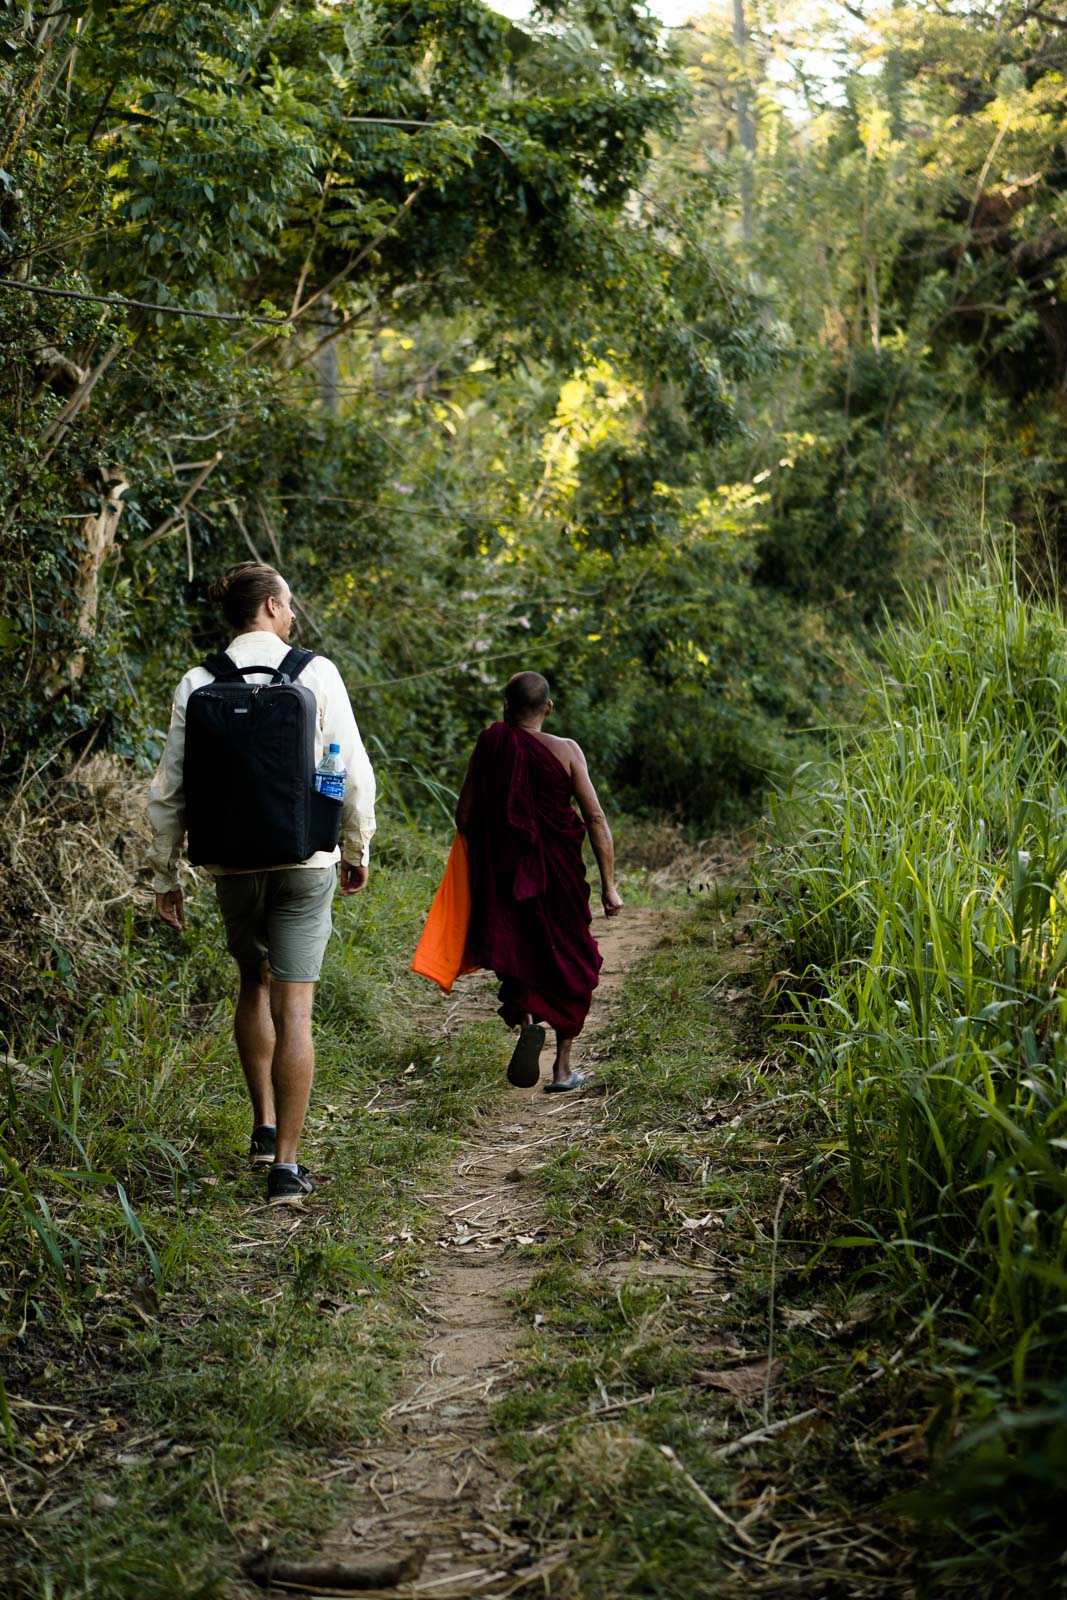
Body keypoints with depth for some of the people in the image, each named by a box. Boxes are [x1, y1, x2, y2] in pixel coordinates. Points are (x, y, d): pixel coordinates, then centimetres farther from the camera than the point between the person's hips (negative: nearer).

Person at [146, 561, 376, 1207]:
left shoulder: (198, 684, -1)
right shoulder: (316, 673, -6)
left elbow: (169, 792, 0)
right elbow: (355, 772, -4)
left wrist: (166, 875, 10)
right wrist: (357, 849, 9)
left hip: (233, 860, 2)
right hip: (306, 860, -2)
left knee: (254, 983, 24)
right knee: (293, 1007, 0)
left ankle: (265, 1127, 26)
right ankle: (286, 1166, 1)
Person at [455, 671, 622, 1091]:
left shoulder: (489, 744, -4)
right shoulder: (565, 751, -7)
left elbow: (464, 818, -2)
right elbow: (596, 820, -9)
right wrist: (609, 886, -4)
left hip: (502, 874, 1)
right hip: (559, 875, -1)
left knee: (516, 958, 15)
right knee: (571, 964, 15)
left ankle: (524, 1020, -16)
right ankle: (562, 1068, 17)